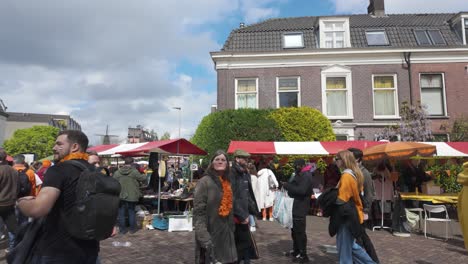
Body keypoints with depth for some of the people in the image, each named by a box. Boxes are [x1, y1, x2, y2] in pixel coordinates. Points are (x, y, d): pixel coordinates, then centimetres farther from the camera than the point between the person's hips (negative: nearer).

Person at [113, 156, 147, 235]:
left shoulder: (117, 172, -4)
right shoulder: (134, 172, -13)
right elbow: (143, 178, -4)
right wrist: (144, 175, 18)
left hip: (120, 196, 1)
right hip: (132, 196, -1)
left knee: (121, 213, 11)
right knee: (131, 213, 13)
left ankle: (122, 230, 16)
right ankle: (132, 229, 21)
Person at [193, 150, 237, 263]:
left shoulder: (227, 183, 9)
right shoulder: (204, 182, -13)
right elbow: (199, 212, -18)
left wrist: (232, 230, 15)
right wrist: (205, 240, -24)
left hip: (226, 234, 7)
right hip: (210, 234, -7)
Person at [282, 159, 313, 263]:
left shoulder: (306, 176, -15)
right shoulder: (301, 175, 16)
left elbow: (301, 190, -27)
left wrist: (287, 186, -21)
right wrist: (288, 186, 2)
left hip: (301, 207, -10)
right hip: (297, 206, 10)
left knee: (300, 231, -5)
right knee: (295, 230, 18)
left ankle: (303, 255, 3)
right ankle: (296, 250, 30)